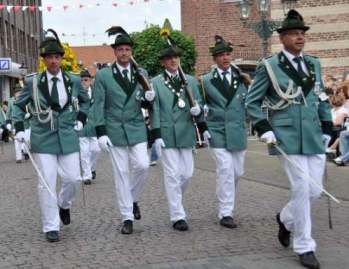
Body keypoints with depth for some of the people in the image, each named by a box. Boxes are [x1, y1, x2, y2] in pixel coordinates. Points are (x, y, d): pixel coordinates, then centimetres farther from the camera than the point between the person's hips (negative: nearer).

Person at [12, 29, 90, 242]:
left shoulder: (74, 81, 3)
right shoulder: (33, 82, -2)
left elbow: (85, 101, 21)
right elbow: (19, 105, 9)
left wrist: (81, 119, 8)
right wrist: (19, 127, -4)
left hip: (68, 137, 2)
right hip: (43, 139, -2)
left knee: (73, 178, 2)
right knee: (47, 184, -3)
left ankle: (64, 204, 36)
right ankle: (51, 227, 7)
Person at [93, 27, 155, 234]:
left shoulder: (141, 74, 7)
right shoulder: (103, 75, -1)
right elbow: (98, 106, -1)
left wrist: (148, 98, -10)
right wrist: (101, 133, -8)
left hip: (136, 129, 2)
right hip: (114, 130, -2)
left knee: (142, 165, -10)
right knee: (121, 173, 1)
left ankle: (133, 199, 19)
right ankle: (127, 217, 9)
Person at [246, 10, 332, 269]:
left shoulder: (314, 64, 12)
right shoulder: (269, 66, -3)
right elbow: (252, 102, 1)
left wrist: (327, 128, 12)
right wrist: (264, 129, -8)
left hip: (314, 136, 5)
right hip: (288, 137, -5)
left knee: (315, 190, 5)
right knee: (302, 188, -8)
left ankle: (286, 219, 35)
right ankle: (305, 247, 6)